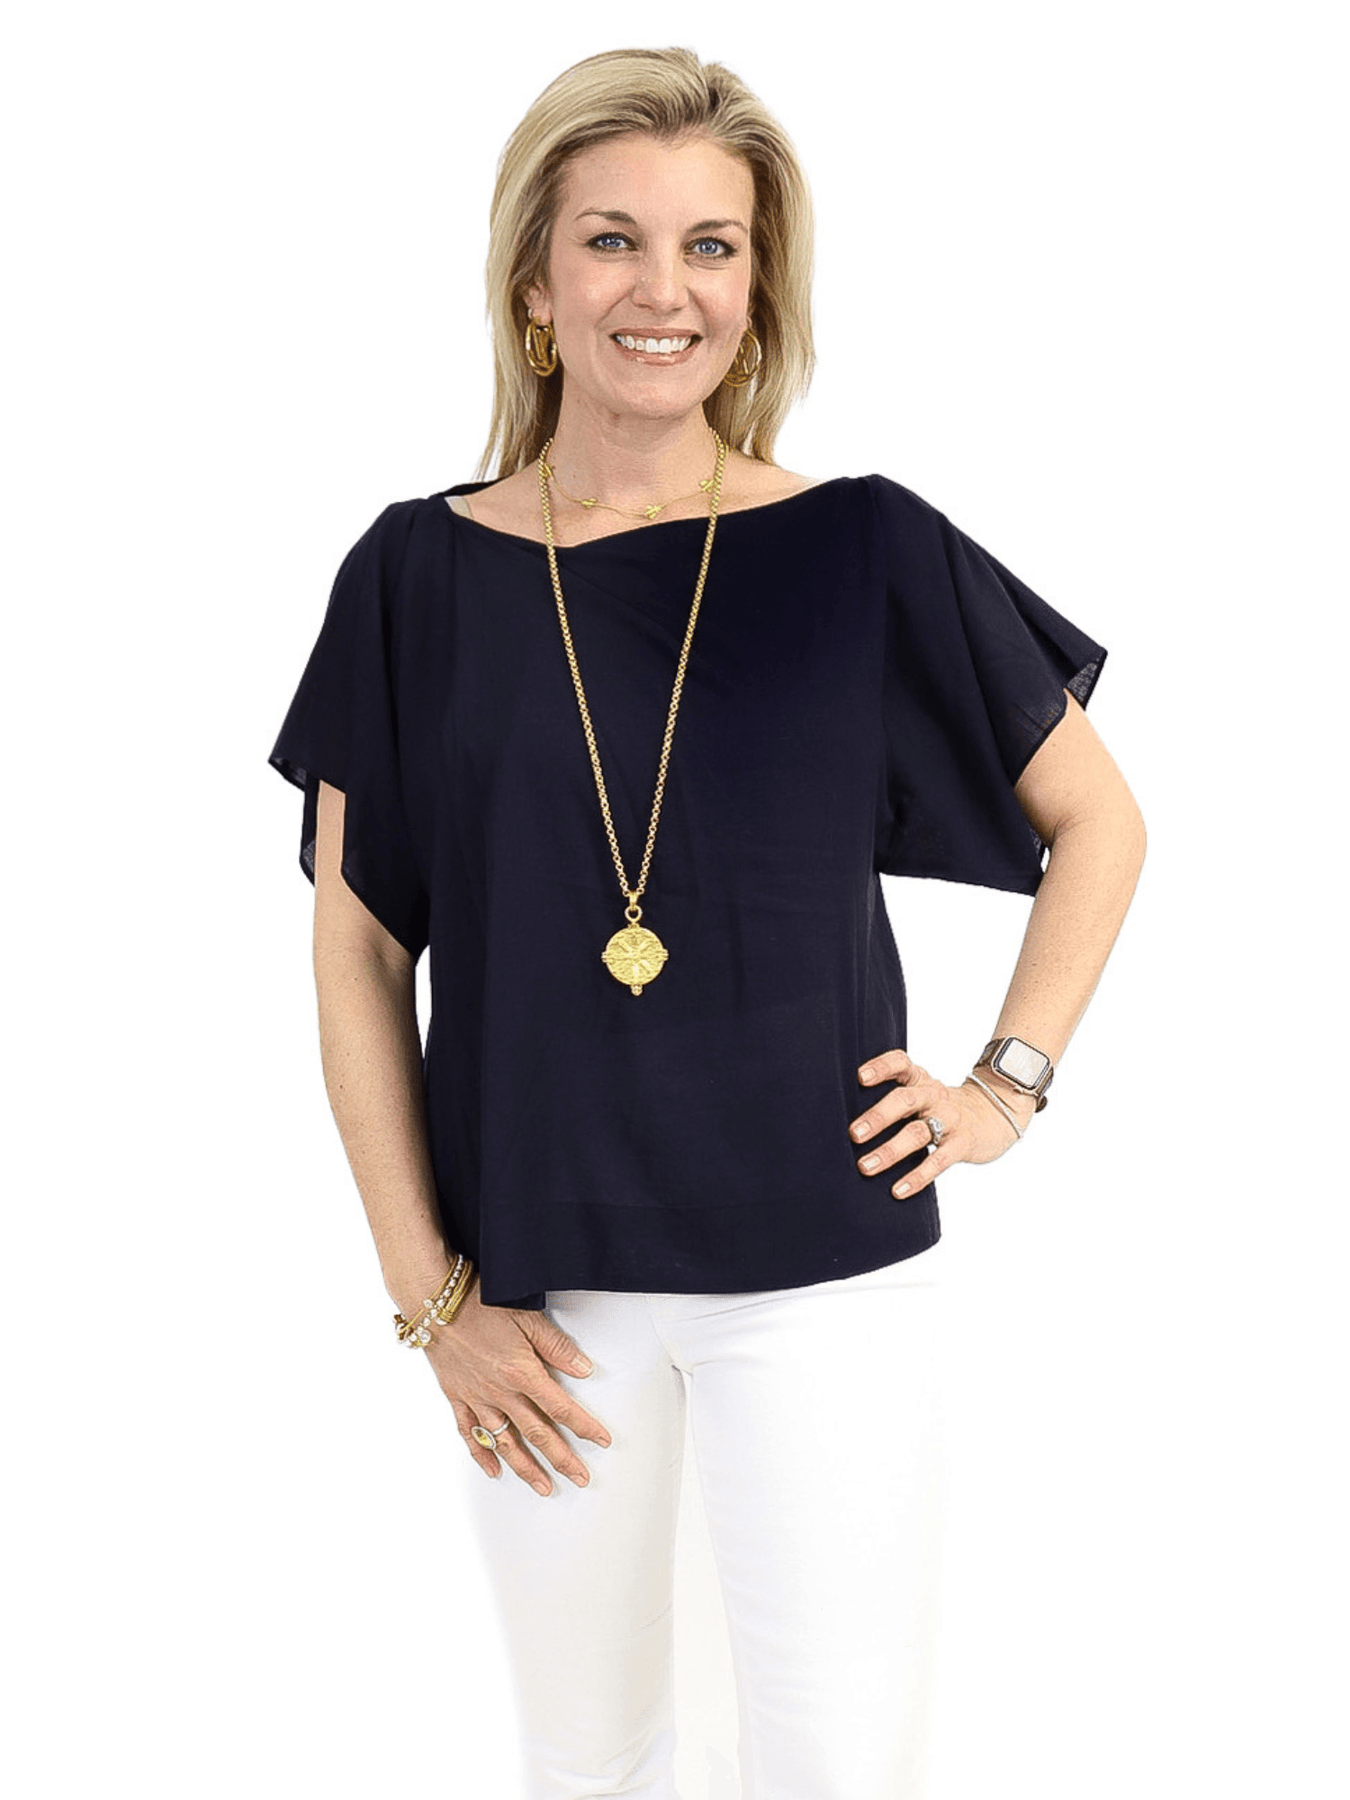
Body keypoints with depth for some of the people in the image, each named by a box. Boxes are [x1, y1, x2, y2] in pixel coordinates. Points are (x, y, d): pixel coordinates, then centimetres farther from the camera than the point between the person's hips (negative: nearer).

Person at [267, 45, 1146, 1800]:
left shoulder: (866, 551, -4)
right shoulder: (420, 574, -1)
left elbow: (1100, 820, 9)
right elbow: (357, 950, 2)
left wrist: (1011, 1080, -1)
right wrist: (429, 1292, -2)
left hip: (822, 1270, -1)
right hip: (537, 1281, 2)